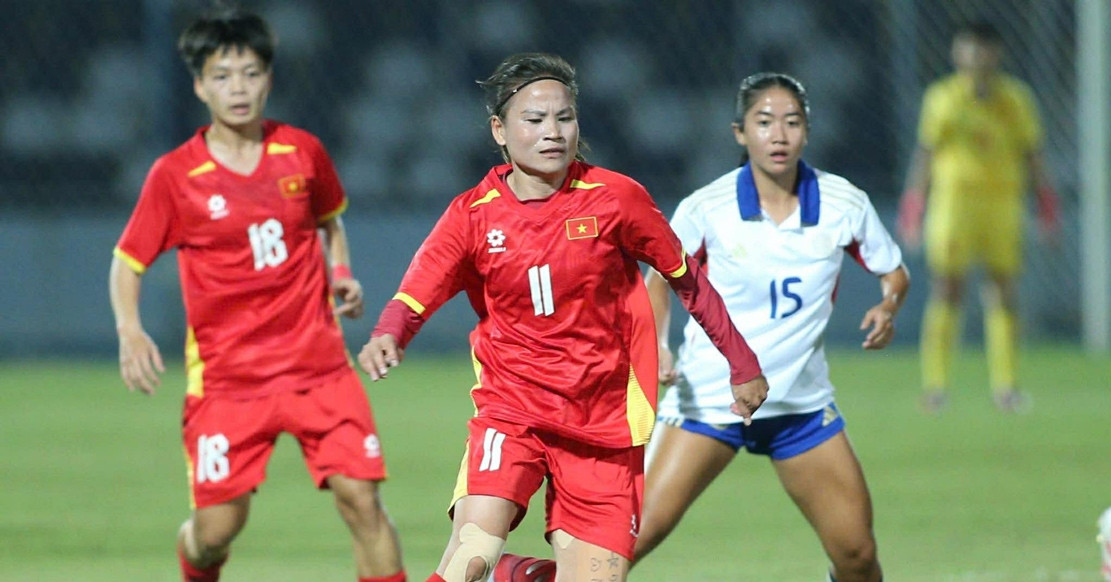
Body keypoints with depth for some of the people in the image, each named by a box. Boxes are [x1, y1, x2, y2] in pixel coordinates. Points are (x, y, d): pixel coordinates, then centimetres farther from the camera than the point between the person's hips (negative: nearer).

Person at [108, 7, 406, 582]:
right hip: (225, 376, -2)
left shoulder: (303, 152, 3)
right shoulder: (175, 175, -4)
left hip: (318, 362, 2)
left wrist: (341, 276, 6)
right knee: (217, 528, -4)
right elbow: (127, 262, 3)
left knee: (361, 497, -11)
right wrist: (130, 333, -14)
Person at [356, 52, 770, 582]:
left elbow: (685, 277, 7)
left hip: (605, 424, 1)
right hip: (510, 409, -1)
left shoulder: (615, 198, -4)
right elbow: (413, 300, -8)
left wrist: (742, 365, 13)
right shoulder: (472, 215, -4)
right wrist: (385, 339, -31)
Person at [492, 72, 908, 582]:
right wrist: (656, 343, -11)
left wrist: (887, 307, -13)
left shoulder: (845, 205, -5)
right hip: (708, 396, -2)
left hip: (803, 404, 2)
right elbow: (659, 276, 6)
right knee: (639, 532, -15)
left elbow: (894, 273, 10)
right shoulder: (707, 209, -9)